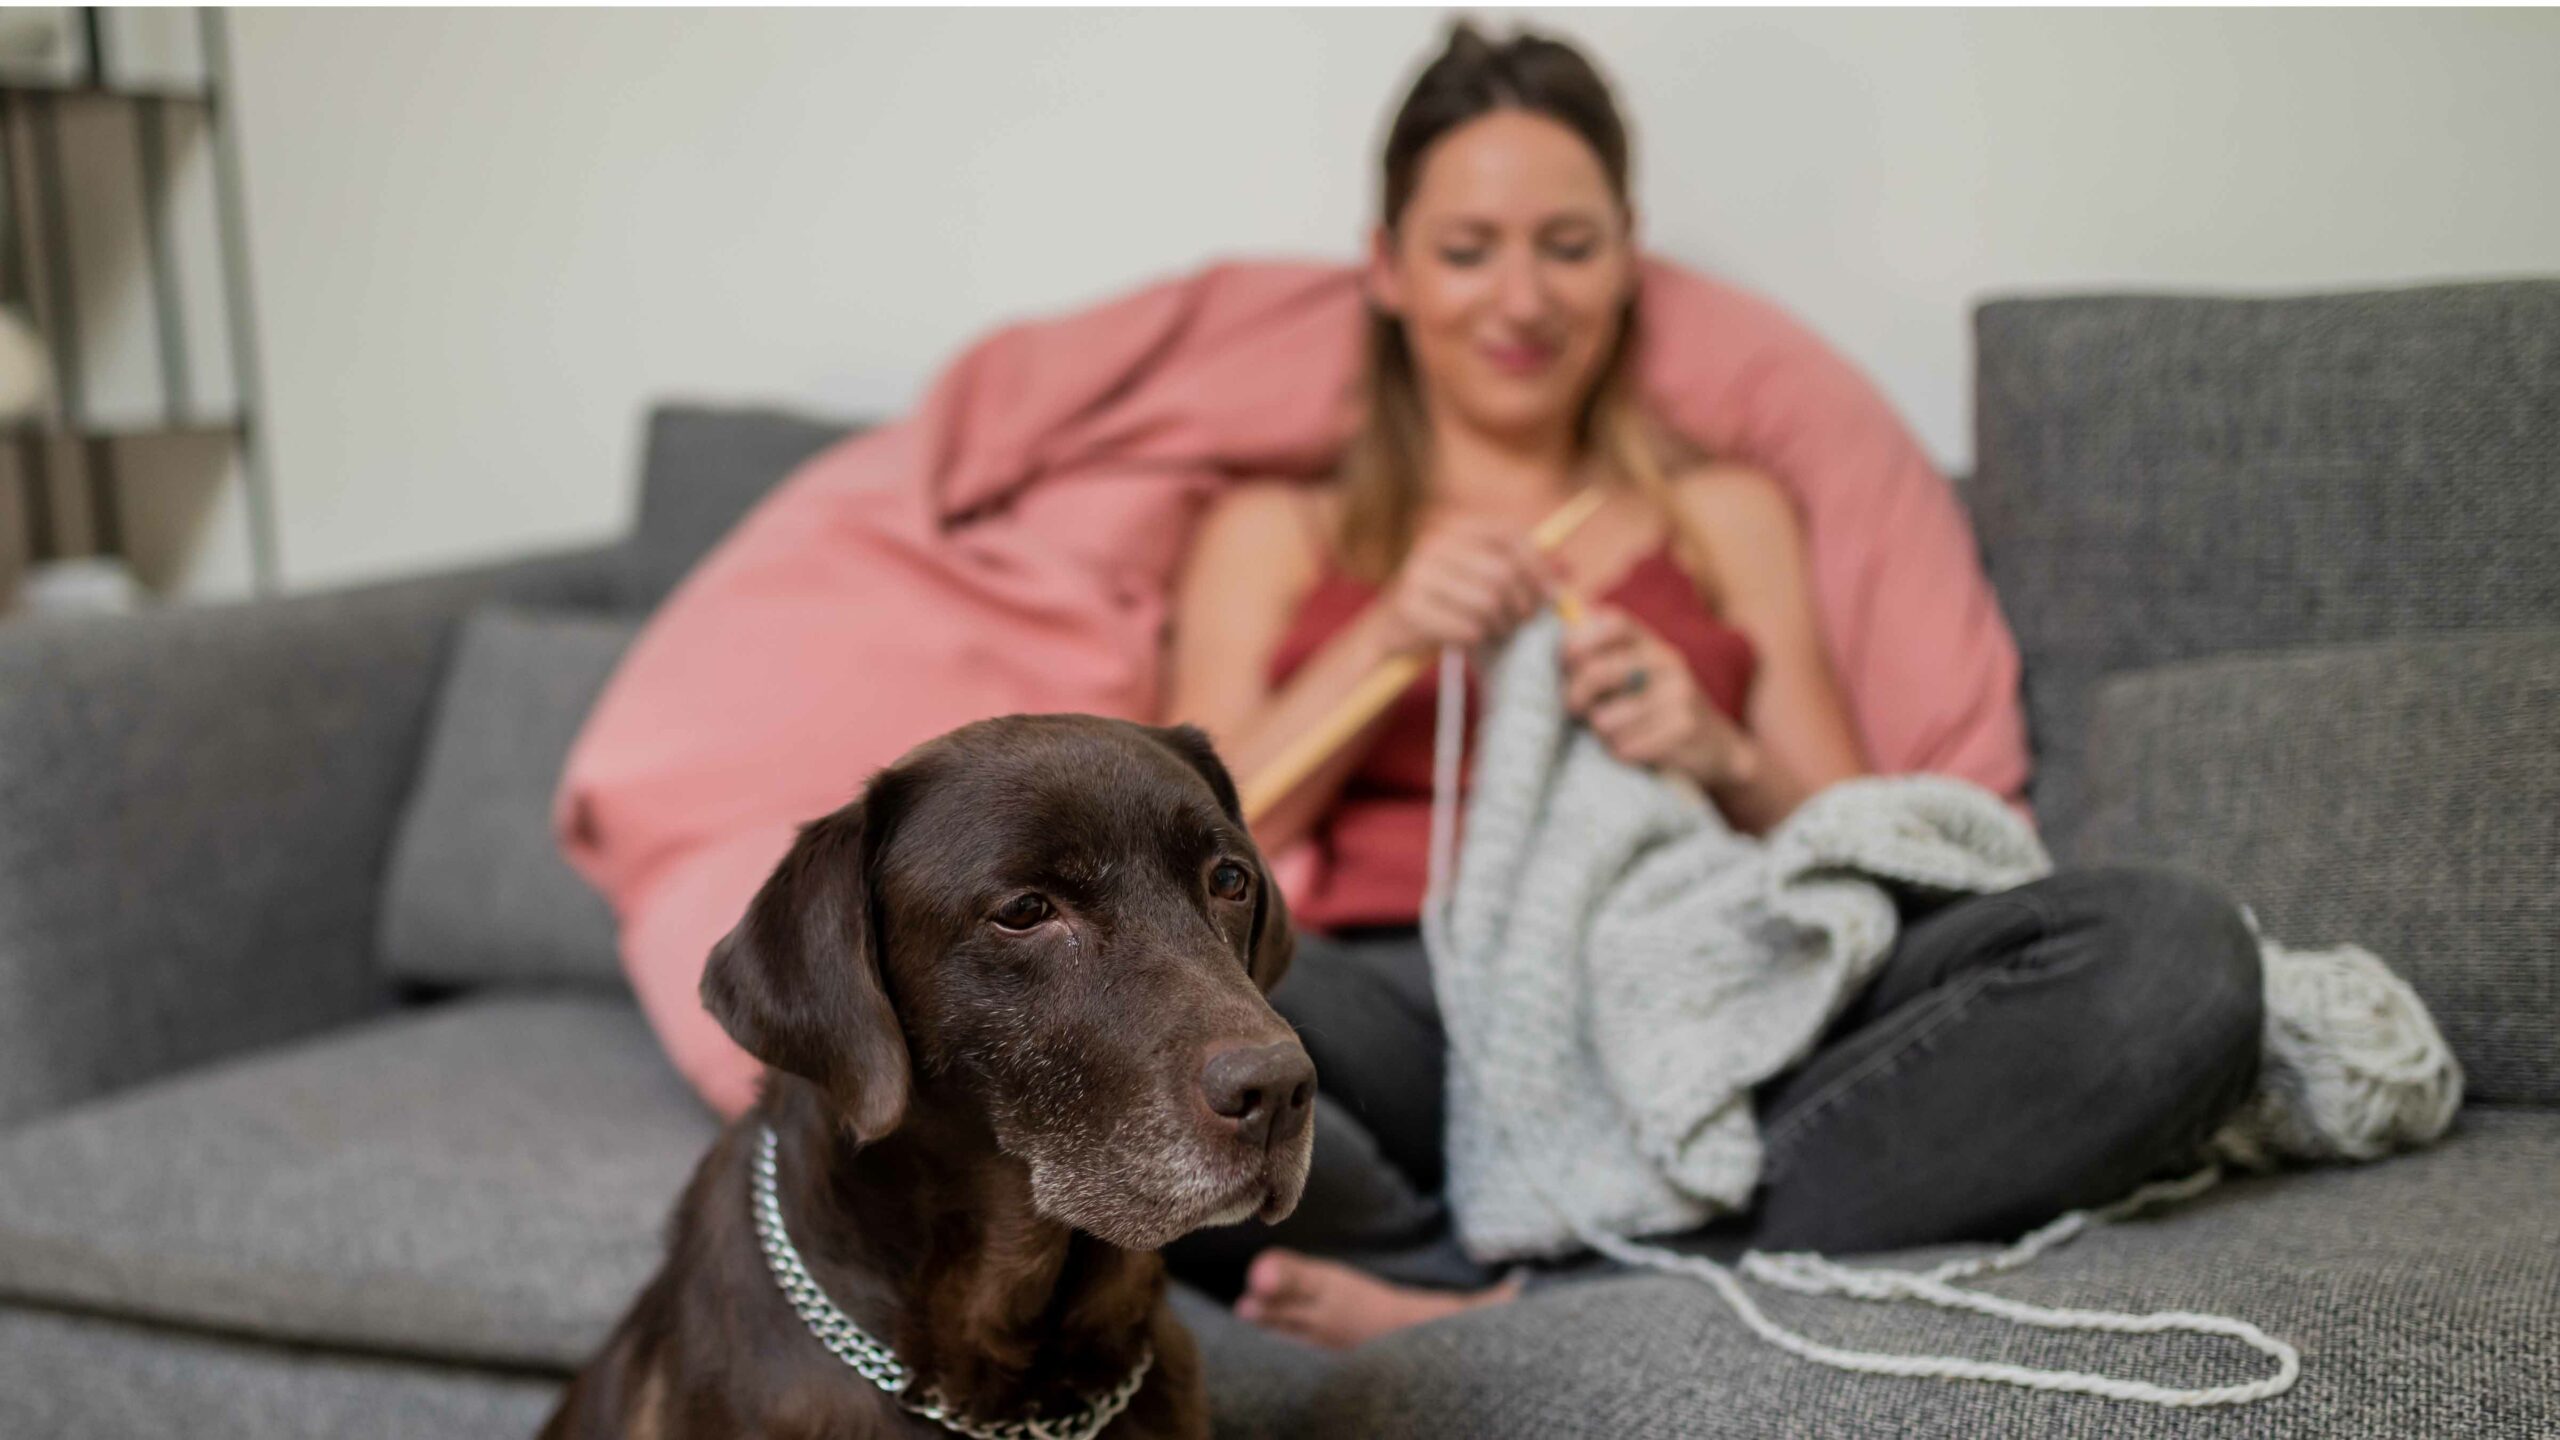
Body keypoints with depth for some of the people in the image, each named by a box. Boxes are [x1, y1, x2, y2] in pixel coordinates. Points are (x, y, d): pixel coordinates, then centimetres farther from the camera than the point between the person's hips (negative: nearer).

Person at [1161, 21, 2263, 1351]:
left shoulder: (1726, 516, 28)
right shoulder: (1273, 533, 25)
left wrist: (1726, 761, 0)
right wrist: (1381, 642, -1)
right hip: (1400, 1013, -2)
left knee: (2173, 947, -29)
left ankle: (1462, 1295, -31)